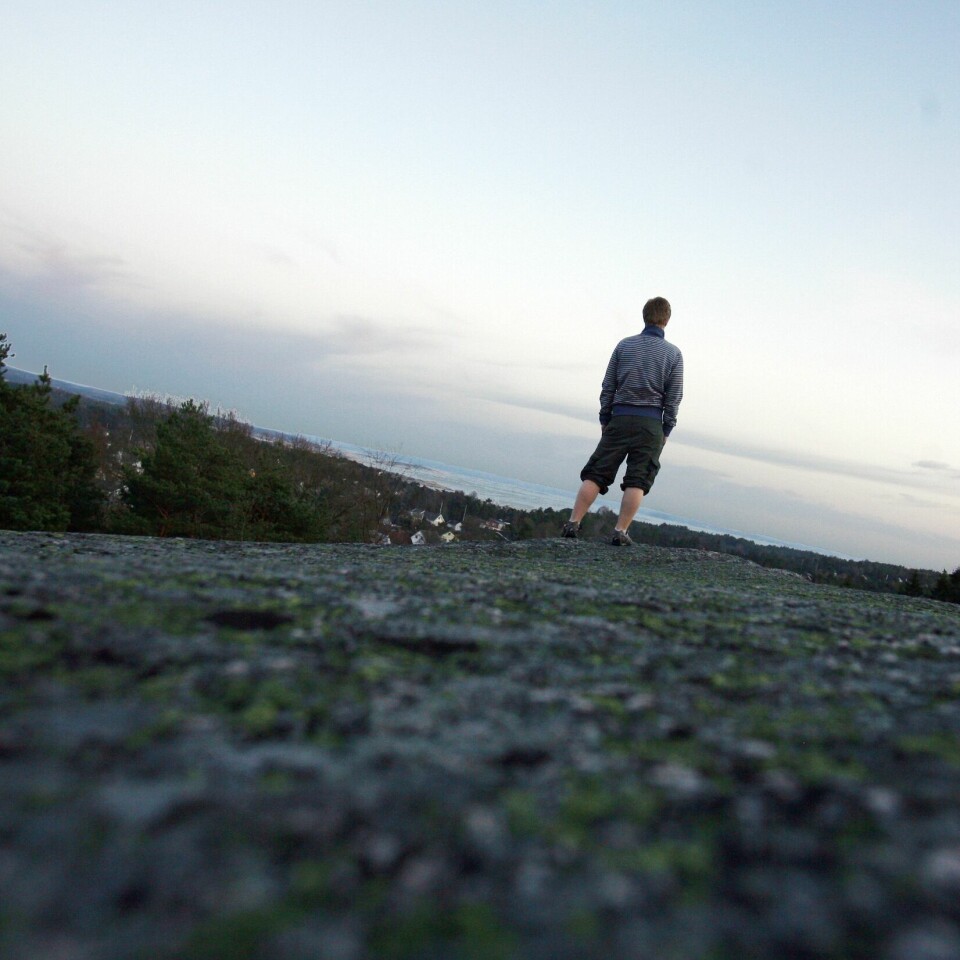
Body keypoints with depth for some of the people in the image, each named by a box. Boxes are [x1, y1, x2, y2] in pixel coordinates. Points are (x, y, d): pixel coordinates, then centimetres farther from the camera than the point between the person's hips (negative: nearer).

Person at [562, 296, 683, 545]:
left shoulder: (624, 345, 6)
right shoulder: (673, 353, 3)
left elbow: (608, 387, 7)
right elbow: (673, 397, 1)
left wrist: (605, 419, 14)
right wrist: (666, 430, 8)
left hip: (620, 418, 2)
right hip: (650, 424, -1)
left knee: (596, 473, 4)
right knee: (637, 480, 2)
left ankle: (573, 523, -1)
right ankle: (621, 532, -2)